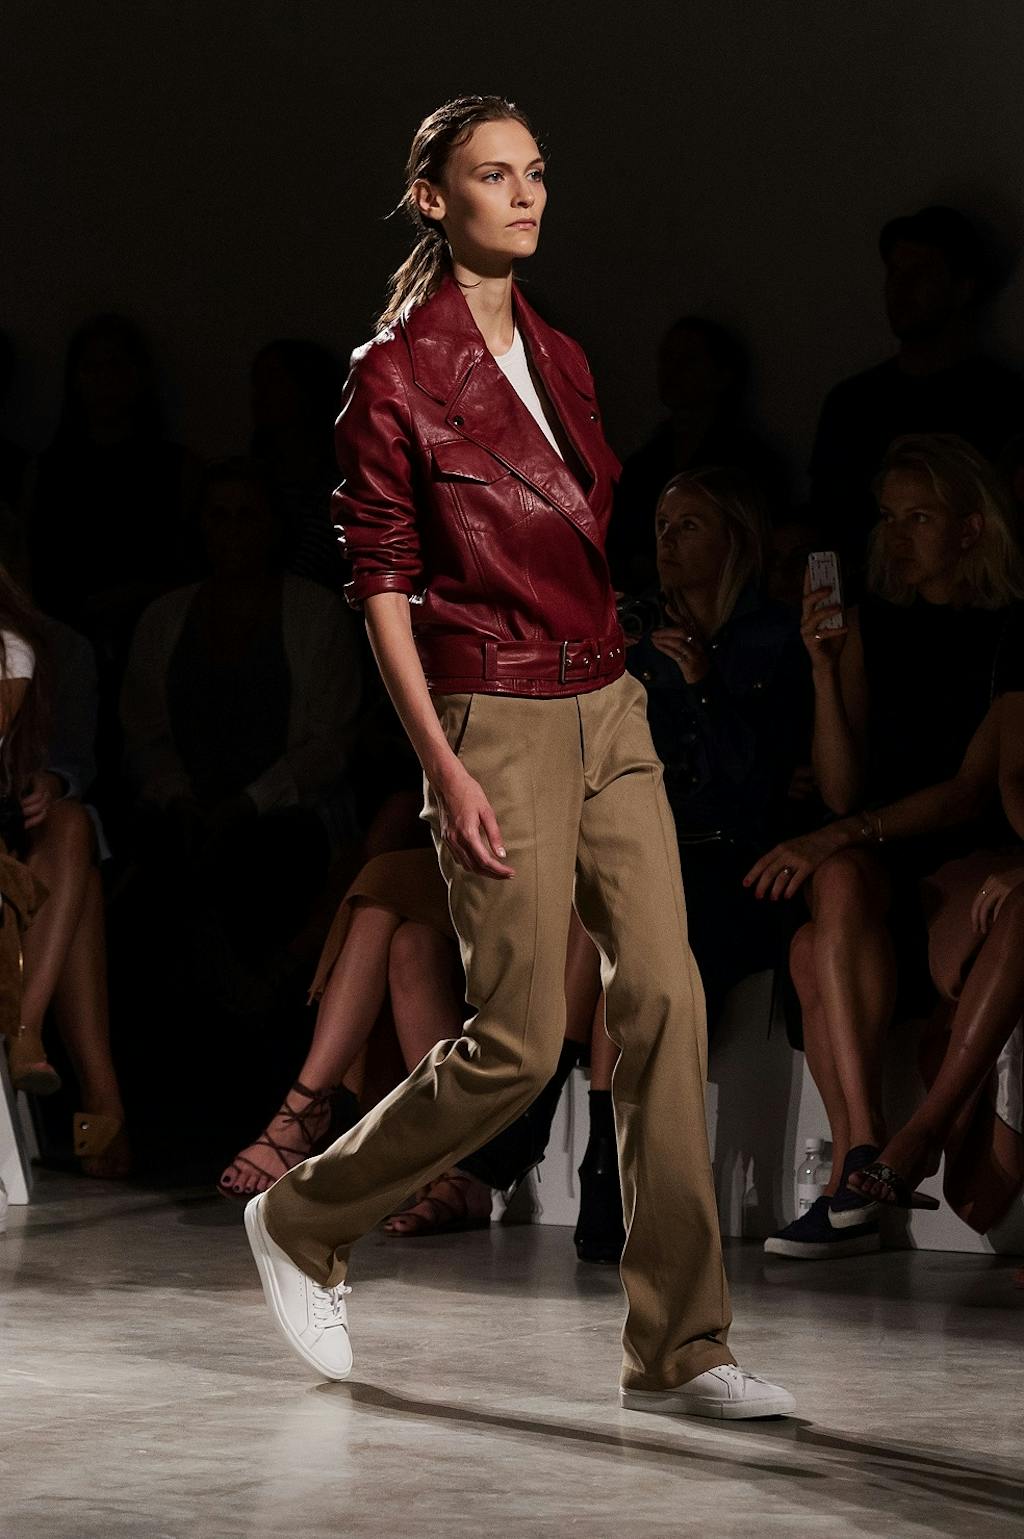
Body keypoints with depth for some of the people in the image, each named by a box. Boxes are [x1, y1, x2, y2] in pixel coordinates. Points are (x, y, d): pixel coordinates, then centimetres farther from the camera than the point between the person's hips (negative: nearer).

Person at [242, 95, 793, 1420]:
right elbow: (379, 584, -9)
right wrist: (446, 768, -15)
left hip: (609, 713, 6)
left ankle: (676, 1348, -1)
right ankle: (303, 1222, 20)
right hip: (497, 723, -6)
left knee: (664, 1000, -4)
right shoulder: (395, 374, -7)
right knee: (515, 1044, -5)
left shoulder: (558, 359, 13)